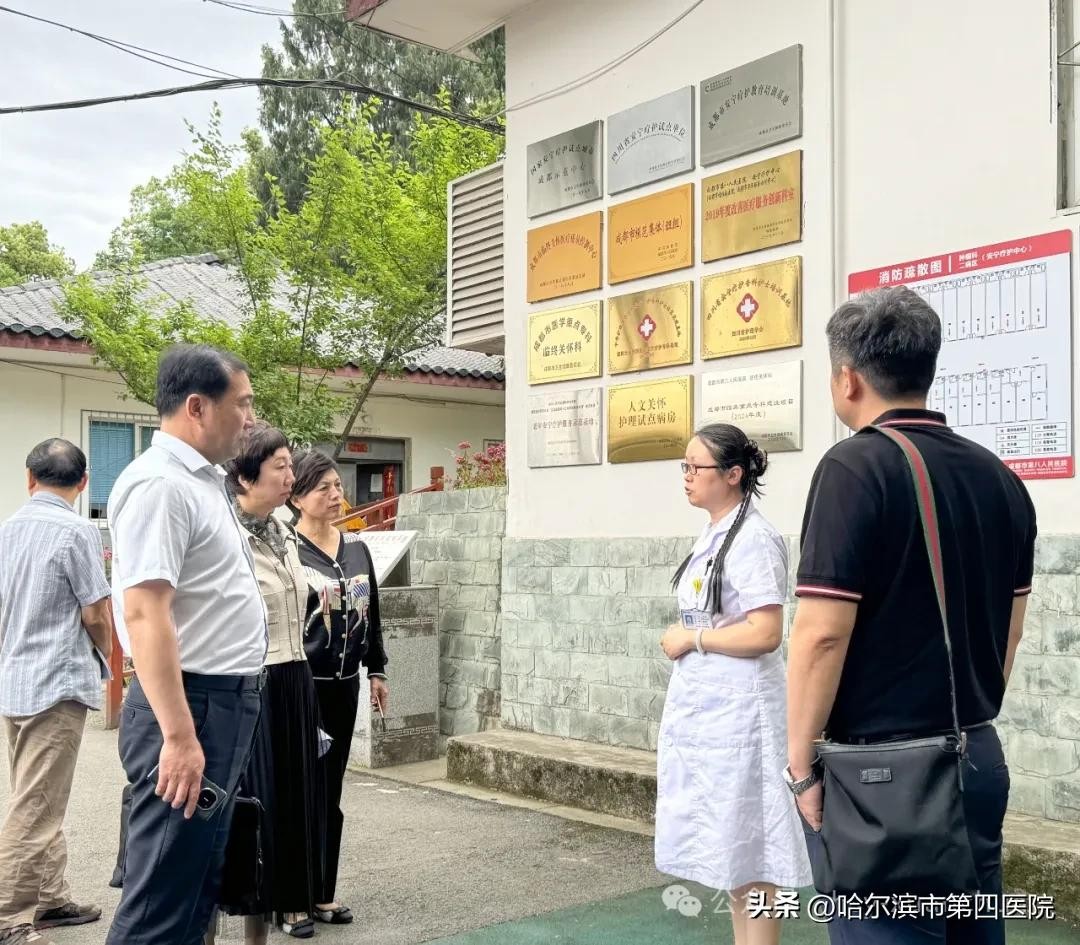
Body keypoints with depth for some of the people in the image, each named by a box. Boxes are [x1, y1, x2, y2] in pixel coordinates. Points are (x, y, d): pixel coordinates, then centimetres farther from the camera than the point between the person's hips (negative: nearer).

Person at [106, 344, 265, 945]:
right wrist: (178, 734, -26)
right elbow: (145, 613, -23)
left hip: (227, 705, 10)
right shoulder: (159, 484, -16)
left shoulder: (205, 481, 15)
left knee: (199, 888, 18)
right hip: (189, 706, -10)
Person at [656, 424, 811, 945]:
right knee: (726, 843, 17)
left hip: (736, 709, -9)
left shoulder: (753, 539, -16)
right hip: (702, 705, 9)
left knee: (748, 843, 0)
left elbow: (764, 634, -23)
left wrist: (690, 639, -13)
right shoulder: (713, 536, 12)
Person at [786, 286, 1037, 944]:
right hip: (978, 756, 7)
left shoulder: (857, 468, -16)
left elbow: (823, 633, -20)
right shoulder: (999, 476, 7)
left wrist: (802, 764, -11)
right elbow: (1010, 628, 14)